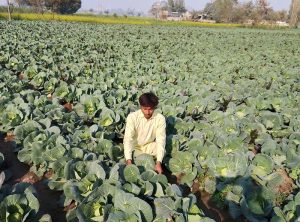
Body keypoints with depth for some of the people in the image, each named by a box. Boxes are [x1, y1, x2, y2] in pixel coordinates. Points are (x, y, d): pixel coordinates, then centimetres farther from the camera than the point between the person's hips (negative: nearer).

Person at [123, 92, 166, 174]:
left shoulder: (160, 118, -20)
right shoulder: (132, 117, -23)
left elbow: (160, 140, -25)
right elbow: (128, 138, -29)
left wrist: (158, 163, -37)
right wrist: (129, 161, -41)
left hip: (150, 146, 1)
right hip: (135, 146, 0)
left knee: (163, 152, -28)